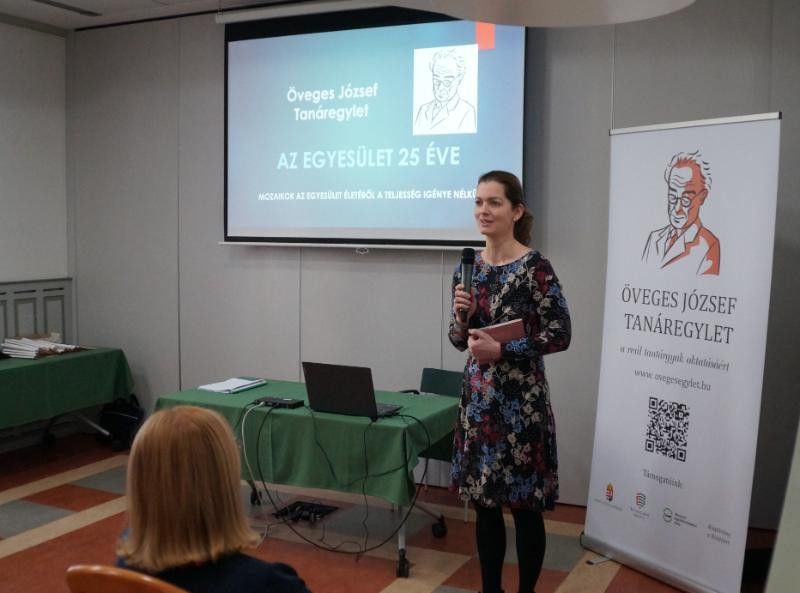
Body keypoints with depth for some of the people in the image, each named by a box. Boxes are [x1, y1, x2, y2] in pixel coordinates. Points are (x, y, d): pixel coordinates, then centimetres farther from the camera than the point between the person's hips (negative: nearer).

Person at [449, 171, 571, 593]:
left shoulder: (534, 267, -11)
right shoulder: (468, 267, 6)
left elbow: (560, 334, -12)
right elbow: (460, 340, 11)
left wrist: (501, 350, -18)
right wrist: (462, 315, -10)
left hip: (521, 399, -5)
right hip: (478, 396, 6)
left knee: (524, 504, 5)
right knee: (484, 501, 13)